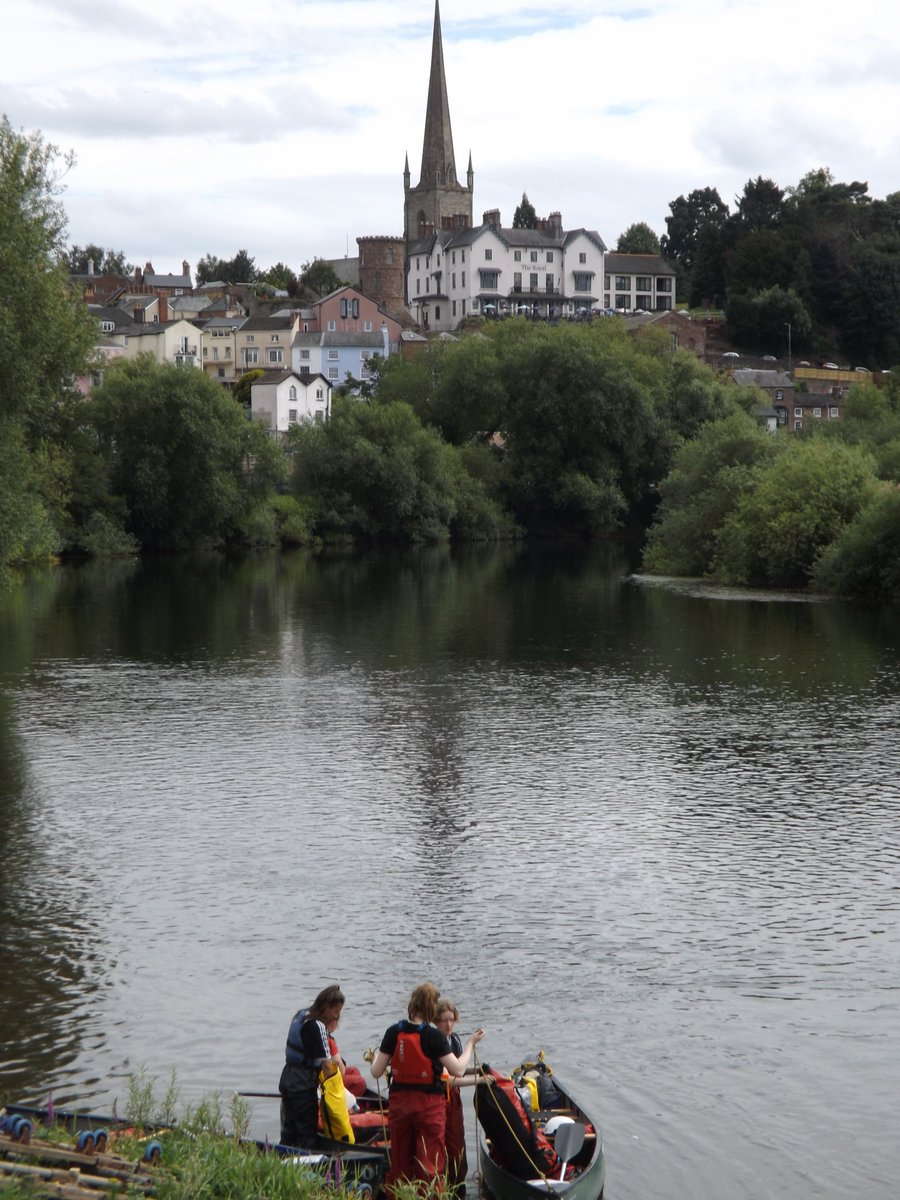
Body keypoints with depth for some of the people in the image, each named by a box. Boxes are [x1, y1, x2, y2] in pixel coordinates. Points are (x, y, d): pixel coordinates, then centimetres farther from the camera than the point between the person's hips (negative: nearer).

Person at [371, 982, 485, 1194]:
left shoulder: (393, 1032, -1)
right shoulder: (434, 1036, -12)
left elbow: (377, 1072, 1)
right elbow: (457, 1070, -13)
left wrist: (375, 1056, 22)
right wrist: (471, 1043, -1)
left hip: (399, 1103, 4)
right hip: (429, 1104, -4)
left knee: (399, 1164, 14)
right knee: (431, 1164, 3)